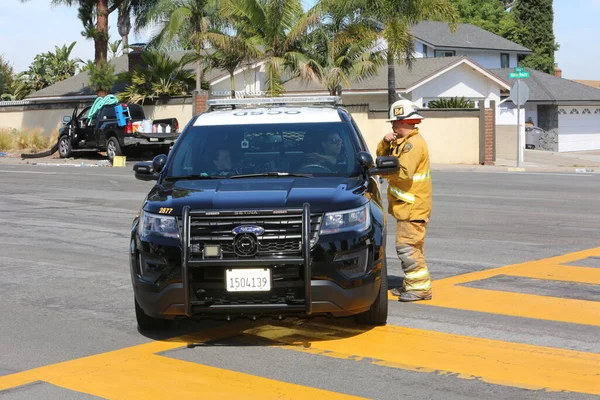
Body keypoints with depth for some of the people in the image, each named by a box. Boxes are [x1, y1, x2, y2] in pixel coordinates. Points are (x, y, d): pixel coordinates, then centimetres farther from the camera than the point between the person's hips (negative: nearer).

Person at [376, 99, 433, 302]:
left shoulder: (414, 144, -17)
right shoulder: (403, 141, 17)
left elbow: (403, 172, -27)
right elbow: (382, 155, 21)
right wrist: (386, 142, 2)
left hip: (413, 207, -11)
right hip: (407, 204, 11)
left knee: (407, 247, -12)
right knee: (410, 247, 16)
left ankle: (420, 287, -10)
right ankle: (411, 285, 24)